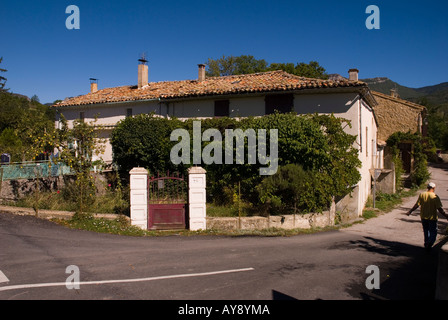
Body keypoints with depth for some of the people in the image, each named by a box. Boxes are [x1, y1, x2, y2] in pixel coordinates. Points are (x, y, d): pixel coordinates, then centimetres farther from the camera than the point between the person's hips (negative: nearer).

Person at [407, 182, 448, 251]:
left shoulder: (422, 195, -4)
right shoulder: (435, 197, -13)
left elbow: (417, 205, -4)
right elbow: (439, 209, -14)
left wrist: (410, 211, 7)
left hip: (423, 217, 4)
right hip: (432, 218, -4)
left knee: (426, 231, 19)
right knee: (433, 232, 5)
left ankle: (427, 244, 25)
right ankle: (430, 242, -17)